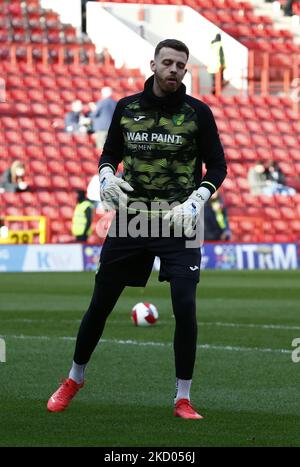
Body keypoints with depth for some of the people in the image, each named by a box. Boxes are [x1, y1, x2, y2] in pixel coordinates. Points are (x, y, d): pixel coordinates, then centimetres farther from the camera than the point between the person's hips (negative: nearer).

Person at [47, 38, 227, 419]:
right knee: (100, 303, 7)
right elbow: (109, 154, 15)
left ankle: (183, 399, 0)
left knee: (185, 308, -13)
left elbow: (217, 166, 1)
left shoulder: (197, 113, -2)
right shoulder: (126, 107, 4)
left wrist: (196, 201, -14)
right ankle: (74, 379, 29)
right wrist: (106, 176, -7)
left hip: (178, 223, -2)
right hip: (130, 220, 2)